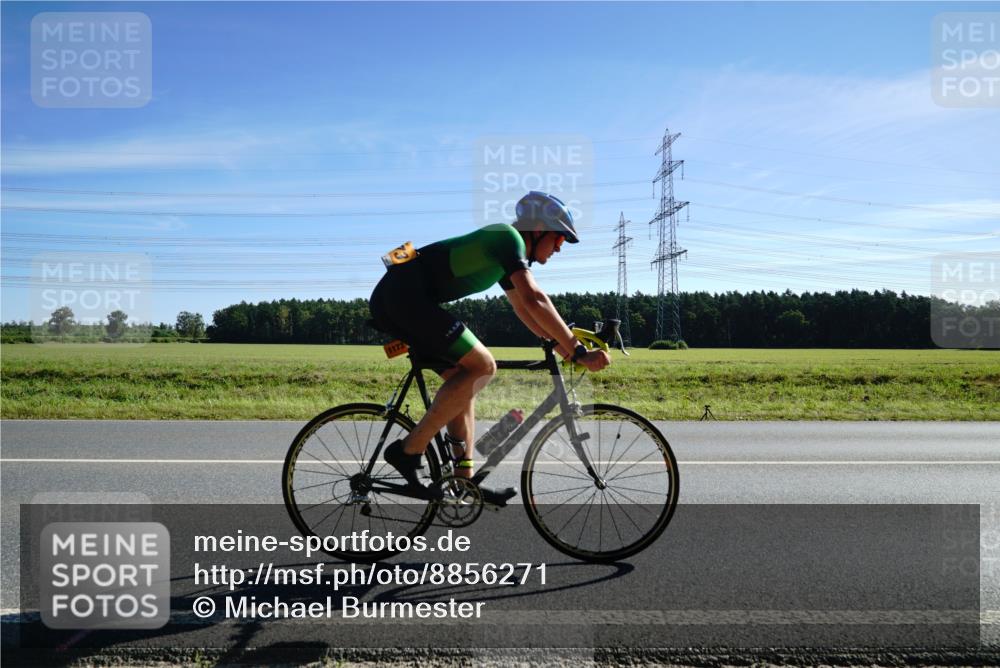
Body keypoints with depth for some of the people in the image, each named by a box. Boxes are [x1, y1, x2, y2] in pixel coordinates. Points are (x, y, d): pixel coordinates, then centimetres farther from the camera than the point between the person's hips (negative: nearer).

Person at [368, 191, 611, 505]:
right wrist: (579, 352, -19)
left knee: (464, 379, 11)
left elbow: (523, 308, 30)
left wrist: (562, 343, 20)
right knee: (482, 367, -13)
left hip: (390, 301, 10)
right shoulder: (509, 237, -8)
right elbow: (534, 300, -20)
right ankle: (409, 450, -11)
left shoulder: (504, 255, 23)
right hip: (405, 296, -10)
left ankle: (465, 479, 12)